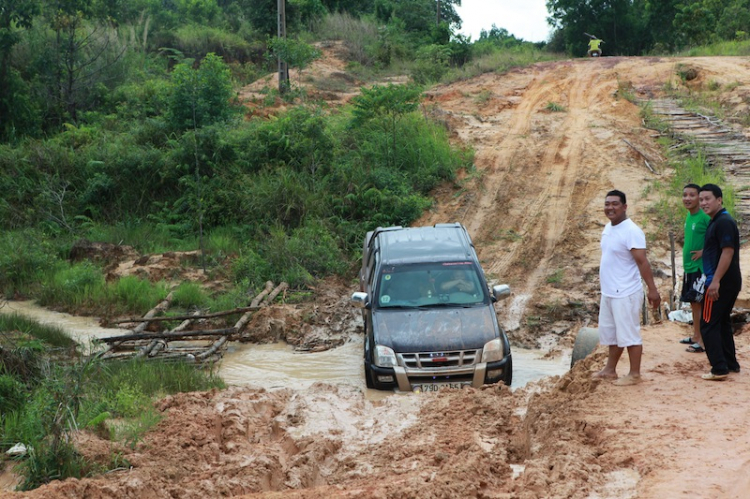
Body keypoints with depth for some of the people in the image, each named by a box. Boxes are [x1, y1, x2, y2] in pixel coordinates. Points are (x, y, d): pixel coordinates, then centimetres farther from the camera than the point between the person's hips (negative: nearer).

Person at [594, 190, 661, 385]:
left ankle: (635, 374, 7)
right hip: (608, 293, 9)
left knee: (629, 334, -2)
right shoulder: (608, 228, 10)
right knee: (610, 333, 19)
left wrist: (652, 289, -24)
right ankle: (610, 370, 31)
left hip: (625, 294, -9)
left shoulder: (631, 231, -17)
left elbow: (642, 262, -21)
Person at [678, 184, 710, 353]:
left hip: (700, 267, -8)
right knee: (693, 303, 15)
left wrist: (704, 252, -20)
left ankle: (703, 341, 1)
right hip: (689, 268, 8)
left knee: (699, 304, -4)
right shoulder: (689, 216, 10)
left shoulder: (705, 217, -16)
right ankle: (695, 336, 25)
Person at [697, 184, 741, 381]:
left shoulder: (724, 222, -17)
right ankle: (731, 363, 24)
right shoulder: (716, 222, 14)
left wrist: (715, 281, -25)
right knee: (722, 322, 17)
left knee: (708, 324, -7)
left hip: (721, 283, -10)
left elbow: (728, 252, -23)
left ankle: (719, 369, -7)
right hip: (730, 282, 10)